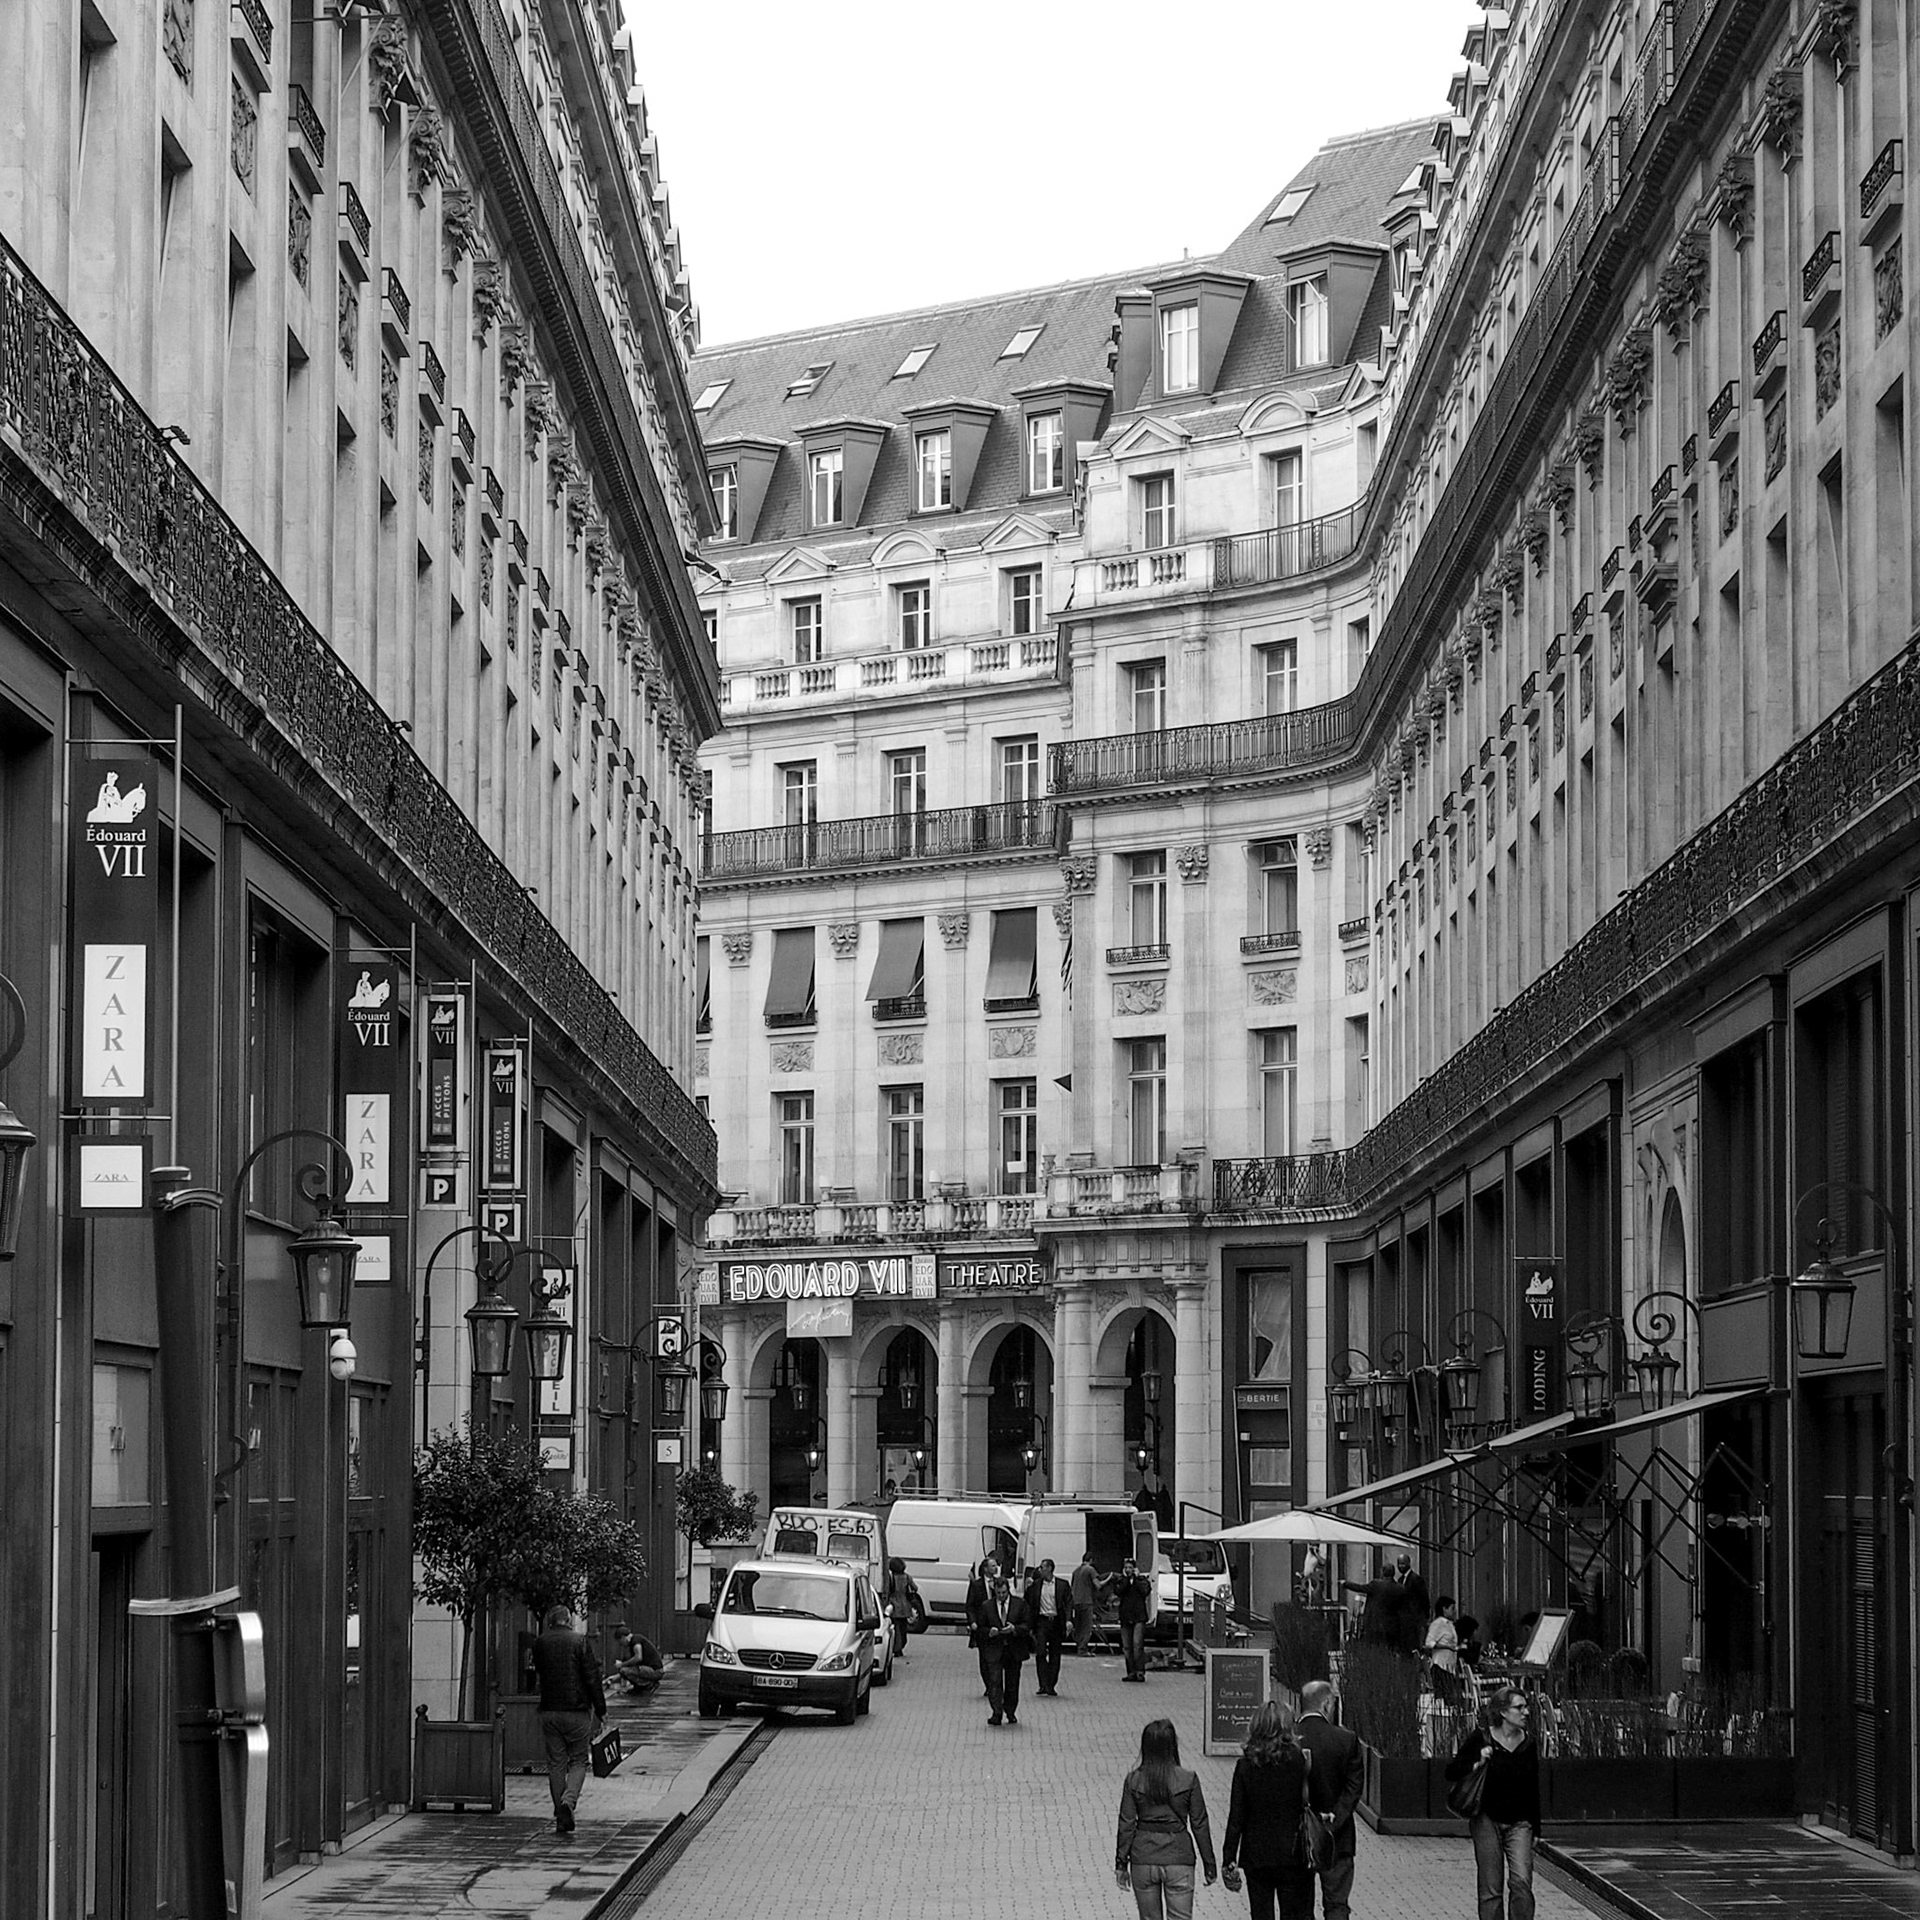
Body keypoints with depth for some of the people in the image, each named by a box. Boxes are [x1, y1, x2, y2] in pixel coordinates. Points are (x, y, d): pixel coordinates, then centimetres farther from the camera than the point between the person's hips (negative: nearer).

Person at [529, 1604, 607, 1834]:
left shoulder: (539, 1644, 3)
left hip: (549, 1711, 3)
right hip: (577, 1710, -3)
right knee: (578, 1761, 7)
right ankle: (569, 1800, -18)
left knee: (556, 1763, 10)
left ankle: (560, 1816, 11)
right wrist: (600, 1709, -2)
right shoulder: (580, 1641, -8)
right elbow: (592, 1678, -9)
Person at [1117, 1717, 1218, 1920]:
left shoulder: (1134, 1780, -4)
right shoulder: (1188, 1780, -7)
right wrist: (1209, 1865, 6)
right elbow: (1199, 1825, -2)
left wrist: (1121, 1864, 5)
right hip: (1178, 1857, -2)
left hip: (1143, 1859, 2)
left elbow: (1126, 1825, -2)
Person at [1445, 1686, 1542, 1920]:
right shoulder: (1479, 1739, -5)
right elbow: (1451, 1771, 0)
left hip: (1519, 1823, 2)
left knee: (1521, 1881, -14)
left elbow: (1533, 1789, 11)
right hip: (1487, 1820, -1)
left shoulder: (1529, 1744, 3)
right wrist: (1476, 1763, -18)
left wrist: (1535, 1829, 10)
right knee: (1491, 1888, 2)